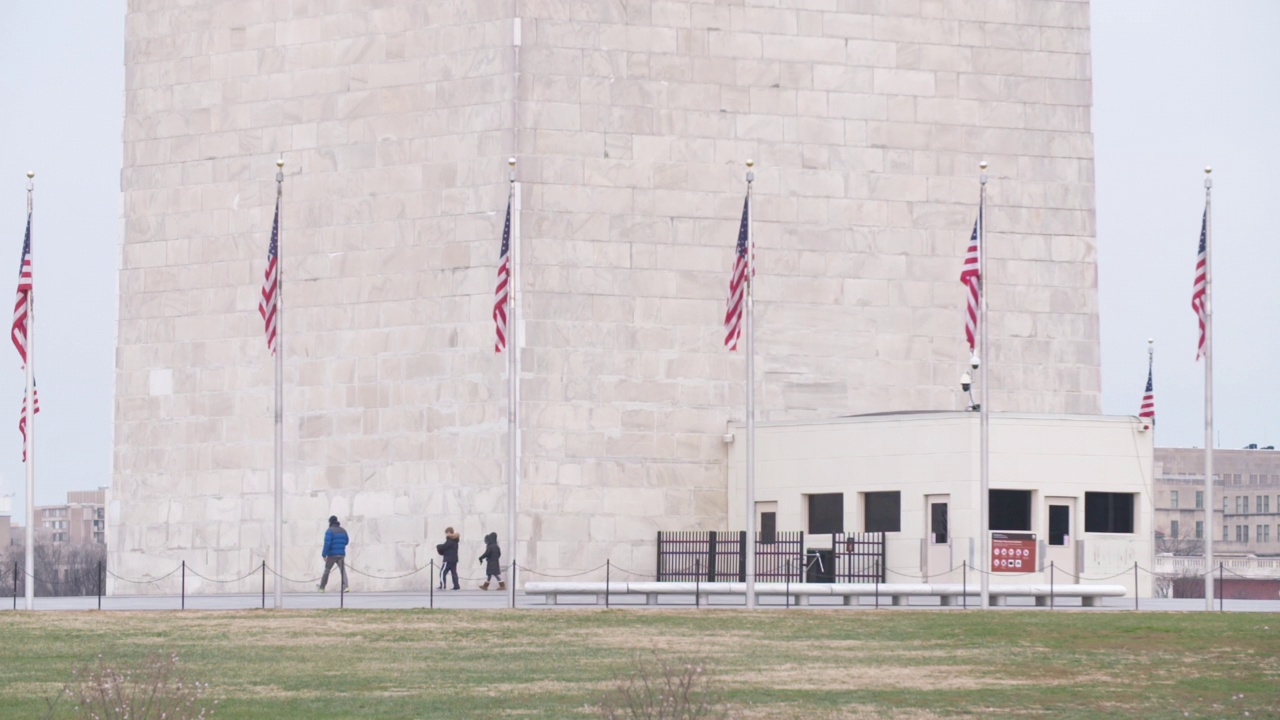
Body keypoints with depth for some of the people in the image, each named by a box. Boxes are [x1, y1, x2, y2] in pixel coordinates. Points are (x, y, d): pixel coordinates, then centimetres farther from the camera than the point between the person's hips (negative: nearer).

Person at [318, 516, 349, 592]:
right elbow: (346, 542, 19)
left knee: (327, 570, 10)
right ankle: (346, 586, -21)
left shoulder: (330, 531, -10)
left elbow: (327, 543, -16)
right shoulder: (343, 531, 8)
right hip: (341, 554, 4)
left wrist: (324, 554, -15)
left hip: (332, 554, -4)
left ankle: (321, 587, 22)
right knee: (343, 570, -2)